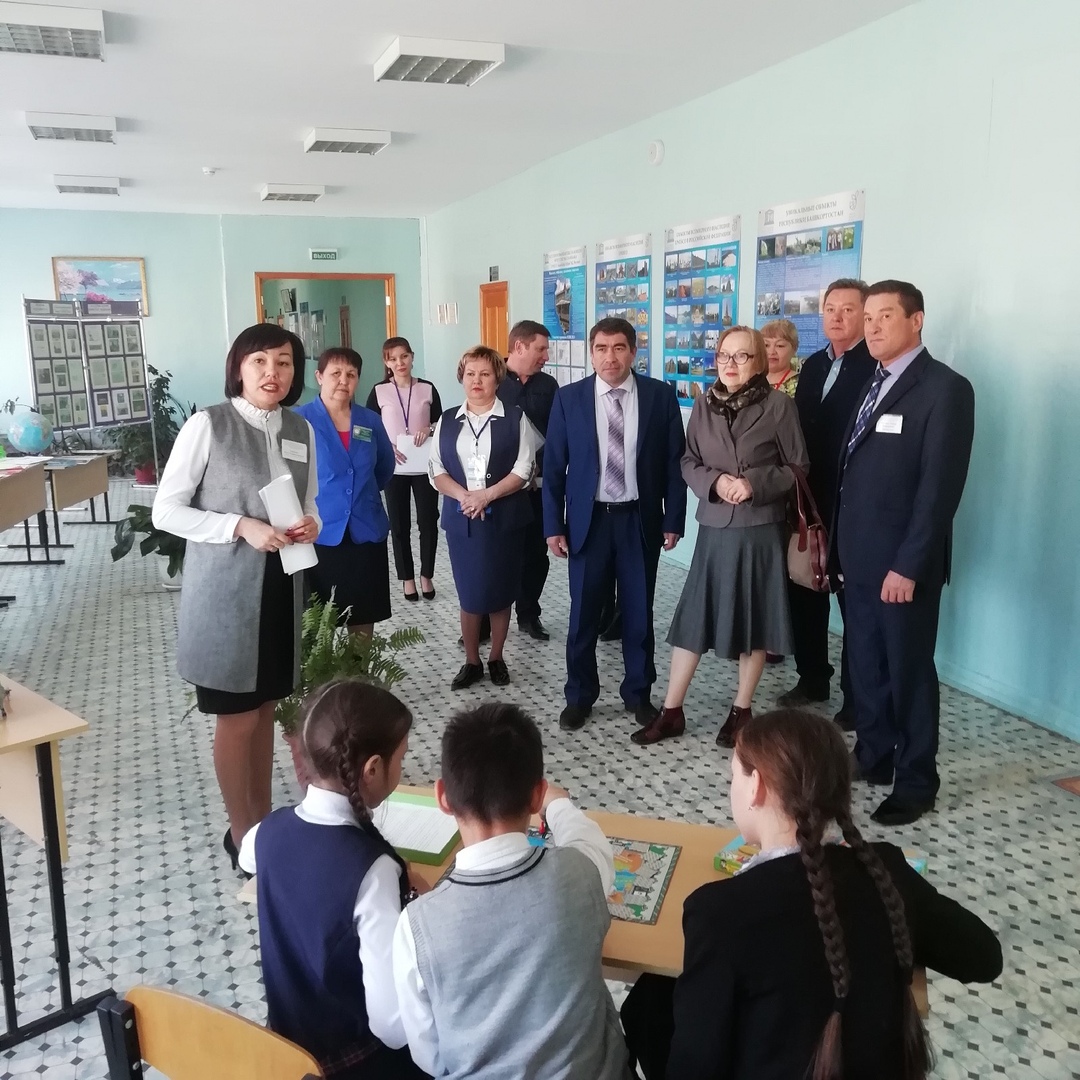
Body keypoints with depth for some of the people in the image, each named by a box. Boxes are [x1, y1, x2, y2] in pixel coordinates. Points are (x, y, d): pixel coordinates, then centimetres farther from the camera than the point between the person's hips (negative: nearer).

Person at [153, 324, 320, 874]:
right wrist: (241, 527, -21)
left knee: (265, 708, 17)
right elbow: (165, 510, -10)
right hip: (224, 592, -5)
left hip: (281, 589, 5)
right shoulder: (208, 425, -12)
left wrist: (310, 525, -9)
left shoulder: (302, 431, 4)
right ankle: (242, 833, 24)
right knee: (237, 717, 6)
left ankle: (263, 819, 33)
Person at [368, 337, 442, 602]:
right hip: (395, 469, 0)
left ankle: (426, 575, 22)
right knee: (399, 525, 7)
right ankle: (407, 577, 21)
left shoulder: (427, 388, 1)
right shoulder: (379, 391, -1)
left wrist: (429, 429, -13)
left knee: (428, 521, 4)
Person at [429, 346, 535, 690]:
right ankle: (471, 662, 21)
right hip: (461, 519, 2)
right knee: (469, 593, 6)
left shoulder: (515, 418, -1)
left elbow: (523, 470, -7)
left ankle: (496, 658, 24)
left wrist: (487, 495, -17)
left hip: (504, 518, -2)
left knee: (500, 591, 7)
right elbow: (437, 470, 4)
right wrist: (464, 496, -14)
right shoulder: (447, 422, 8)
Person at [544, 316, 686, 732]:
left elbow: (675, 461, 1)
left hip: (640, 520, 0)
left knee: (639, 613, 11)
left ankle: (638, 694, 27)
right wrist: (554, 525, -4)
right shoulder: (568, 398, -2)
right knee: (583, 614, 8)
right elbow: (553, 466, 0)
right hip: (588, 520, 0)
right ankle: (579, 695, 25)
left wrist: (673, 520, -2)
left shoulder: (661, 396, -2)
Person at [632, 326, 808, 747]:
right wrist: (714, 481, -13)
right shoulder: (704, 405, 4)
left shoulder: (778, 404, -6)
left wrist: (756, 484, -18)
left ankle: (741, 710, 24)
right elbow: (688, 462, 7)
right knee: (692, 617, 5)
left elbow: (798, 467, -2)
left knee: (753, 618, 8)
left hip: (761, 530, -3)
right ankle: (671, 712, 15)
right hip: (715, 528, 3)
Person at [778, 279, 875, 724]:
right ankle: (813, 679, 33)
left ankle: (857, 697, 18)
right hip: (809, 500, 8)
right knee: (803, 591, 16)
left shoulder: (878, 366, -13)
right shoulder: (813, 365, 12)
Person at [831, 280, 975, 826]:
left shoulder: (945, 388, -11)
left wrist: (908, 565, -20)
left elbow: (941, 487, -17)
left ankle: (916, 782, 20)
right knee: (866, 665, 16)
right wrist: (836, 542, 10)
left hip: (903, 562, -7)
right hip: (859, 557, 7)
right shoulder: (871, 385, 13)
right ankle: (872, 757, 32)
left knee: (909, 671, 5)